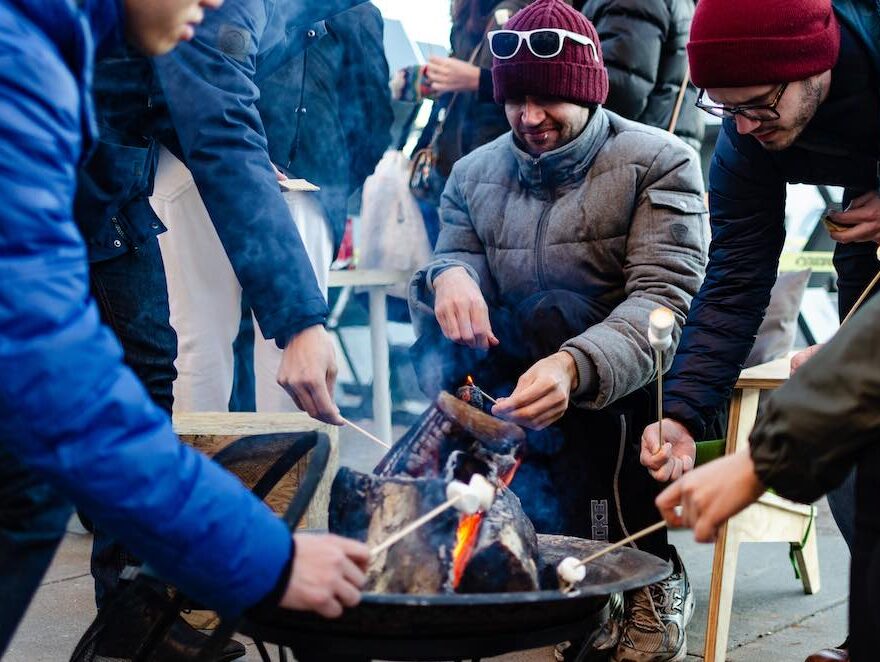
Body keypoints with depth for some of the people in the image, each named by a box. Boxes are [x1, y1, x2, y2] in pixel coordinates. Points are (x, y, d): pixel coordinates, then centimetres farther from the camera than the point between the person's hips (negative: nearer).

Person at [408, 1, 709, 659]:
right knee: (441, 345, -21)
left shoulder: (660, 162, -6)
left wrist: (576, 368, -38)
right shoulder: (475, 173, 8)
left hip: (632, 386, -4)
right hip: (509, 380, 4)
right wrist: (450, 276, -23)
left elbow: (664, 299, -19)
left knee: (557, 314, -32)